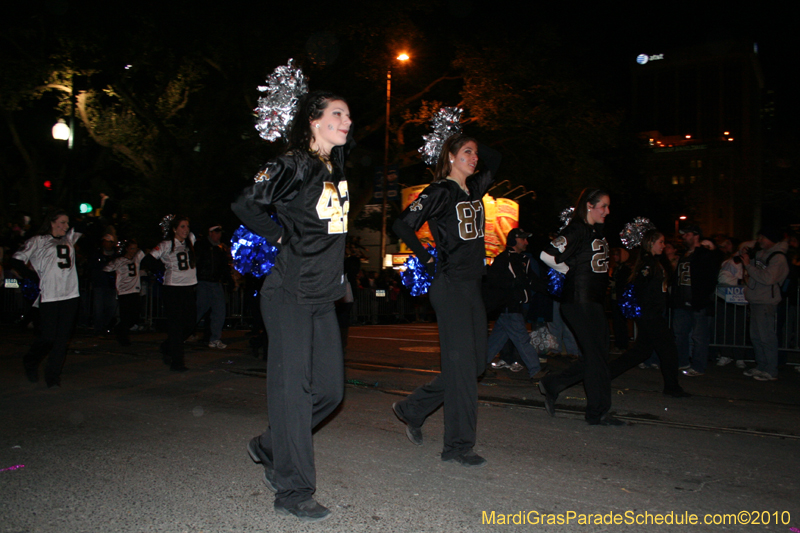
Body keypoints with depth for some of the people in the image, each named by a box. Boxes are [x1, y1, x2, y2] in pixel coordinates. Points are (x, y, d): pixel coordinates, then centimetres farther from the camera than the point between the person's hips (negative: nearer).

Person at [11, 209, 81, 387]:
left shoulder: (69, 239, 18)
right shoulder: (38, 241, 3)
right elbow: (17, 260, -1)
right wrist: (34, 278, -3)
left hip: (70, 295, 5)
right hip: (48, 296, -4)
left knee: (63, 338, 3)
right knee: (47, 337, -2)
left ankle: (53, 376, 12)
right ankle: (30, 363, 28)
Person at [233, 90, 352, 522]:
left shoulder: (337, 169, 13)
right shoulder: (293, 165, -11)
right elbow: (245, 204, -16)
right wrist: (280, 236, -6)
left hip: (324, 297, 8)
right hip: (290, 296, -8)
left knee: (330, 388, 10)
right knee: (293, 388, -3)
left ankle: (270, 448, 32)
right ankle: (293, 493, 10)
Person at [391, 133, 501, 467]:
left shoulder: (473, 189, 15)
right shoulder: (440, 192, -7)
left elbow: (495, 161, 29)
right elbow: (403, 225, -11)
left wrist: (475, 144, 17)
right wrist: (427, 260, -8)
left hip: (472, 286, 8)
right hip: (450, 287, -8)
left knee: (475, 362, 10)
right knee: (462, 364, -6)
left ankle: (412, 409, 23)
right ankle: (458, 446, 5)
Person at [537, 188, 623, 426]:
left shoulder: (597, 232, 17)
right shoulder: (577, 231, -12)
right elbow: (548, 255, -18)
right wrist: (571, 270, -6)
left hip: (594, 302, 10)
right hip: (579, 301, -10)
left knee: (596, 355, 11)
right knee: (597, 356, -4)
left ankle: (552, 385, 21)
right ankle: (597, 412, 8)